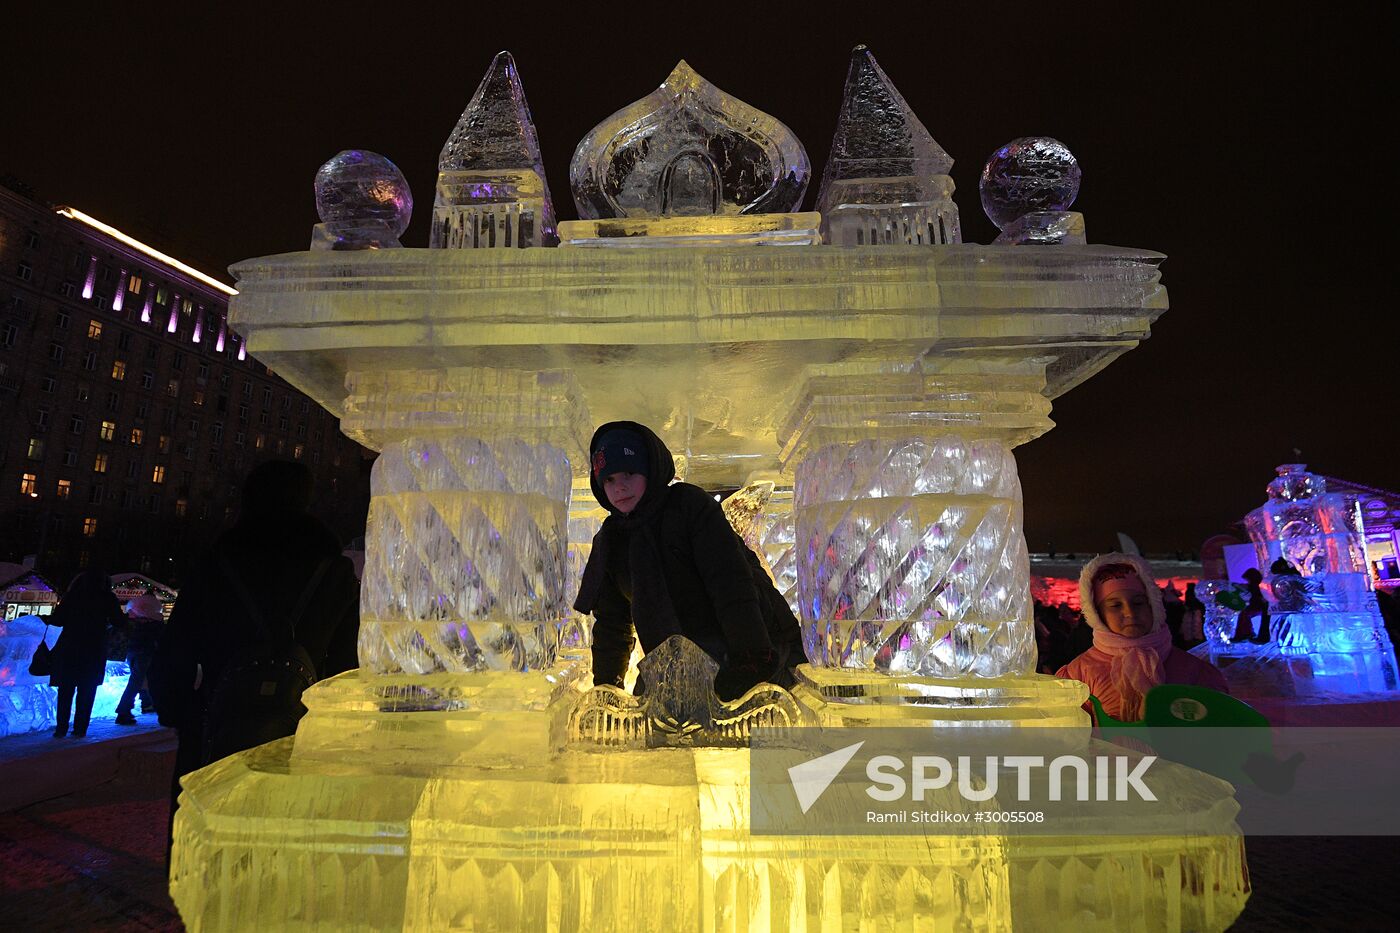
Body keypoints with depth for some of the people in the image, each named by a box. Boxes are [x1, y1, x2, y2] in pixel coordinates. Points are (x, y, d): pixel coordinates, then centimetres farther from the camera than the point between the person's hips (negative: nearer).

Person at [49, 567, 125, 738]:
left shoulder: (72, 595, 0)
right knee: (86, 692, 7)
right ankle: (79, 729, 5)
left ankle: (61, 728, 9)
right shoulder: (107, 598, -2)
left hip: (69, 648, 1)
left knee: (66, 691, 10)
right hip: (94, 651, -1)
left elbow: (57, 620, 0)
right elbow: (120, 623, 0)